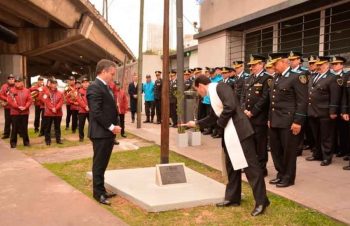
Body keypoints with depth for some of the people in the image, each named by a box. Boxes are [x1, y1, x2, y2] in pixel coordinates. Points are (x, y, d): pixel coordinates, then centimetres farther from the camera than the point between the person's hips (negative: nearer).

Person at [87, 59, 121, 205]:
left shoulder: (106, 87, 15)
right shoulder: (95, 87, -16)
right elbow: (96, 112, -23)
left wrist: (115, 126, 8)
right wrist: (111, 127, -18)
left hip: (108, 133, 9)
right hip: (100, 133, -9)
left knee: (103, 164, 16)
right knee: (99, 164, 2)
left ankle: (101, 190, 27)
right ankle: (98, 193, 13)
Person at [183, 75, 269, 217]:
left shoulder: (220, 86, -8)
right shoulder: (212, 94, 20)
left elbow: (230, 106, -21)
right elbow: (212, 118, 30)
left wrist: (221, 123, -8)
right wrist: (196, 124, 37)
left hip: (239, 131, -10)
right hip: (228, 134, 10)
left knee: (250, 165, -6)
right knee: (232, 166, 15)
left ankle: (261, 201, 0)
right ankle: (232, 197, 26)